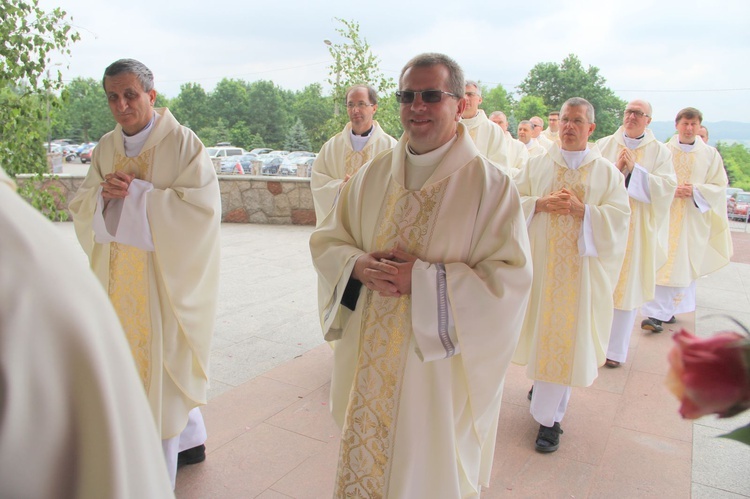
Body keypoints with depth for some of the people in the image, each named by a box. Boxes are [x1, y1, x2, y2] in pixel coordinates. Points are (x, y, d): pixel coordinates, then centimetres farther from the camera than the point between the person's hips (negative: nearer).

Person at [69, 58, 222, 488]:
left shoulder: (182, 142, -9)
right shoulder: (106, 147, 10)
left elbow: (203, 204, -18)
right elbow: (81, 206, 11)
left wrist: (138, 193, -18)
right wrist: (104, 195, -12)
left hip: (164, 277, -6)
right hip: (119, 279, 7)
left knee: (161, 362, 1)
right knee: (130, 360, 15)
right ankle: (190, 438, 36)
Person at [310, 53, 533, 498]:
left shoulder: (489, 184, -11)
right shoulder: (374, 174, 4)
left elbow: (510, 278, -15)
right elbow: (327, 240, 8)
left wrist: (423, 280, -22)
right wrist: (360, 267, -14)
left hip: (439, 367, -4)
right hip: (371, 363, 4)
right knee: (365, 459, 19)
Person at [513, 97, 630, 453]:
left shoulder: (606, 172, 4)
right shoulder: (537, 165, 7)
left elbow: (619, 216, -4)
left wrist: (581, 210, -18)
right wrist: (541, 204, -15)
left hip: (580, 267, -1)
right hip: (539, 262, 2)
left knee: (566, 334, -1)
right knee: (540, 327, 9)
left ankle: (549, 416, 8)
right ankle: (542, 381, 37)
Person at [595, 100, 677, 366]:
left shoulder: (660, 152, 4)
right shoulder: (604, 145, 6)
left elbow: (666, 187, -7)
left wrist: (634, 169, -15)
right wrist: (616, 169, -16)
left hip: (637, 231, -1)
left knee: (627, 286, 3)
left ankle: (616, 349, 15)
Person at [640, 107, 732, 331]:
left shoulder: (710, 155, 4)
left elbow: (719, 186, 4)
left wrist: (695, 191, -13)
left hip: (694, 219, 1)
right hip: (664, 215, -1)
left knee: (682, 266, 1)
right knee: (661, 264, -5)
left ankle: (662, 312, 8)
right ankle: (657, 312, -1)